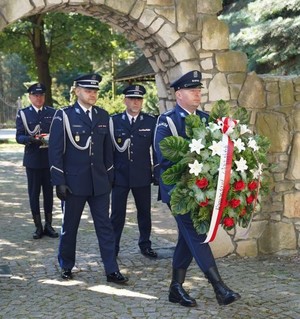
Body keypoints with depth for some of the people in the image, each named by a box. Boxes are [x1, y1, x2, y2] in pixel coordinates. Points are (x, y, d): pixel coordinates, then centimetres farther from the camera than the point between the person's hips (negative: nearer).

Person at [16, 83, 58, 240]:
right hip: (32, 159, -1)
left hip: (50, 158, 1)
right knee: (34, 193, 3)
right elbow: (19, 137, -3)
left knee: (49, 192, 7)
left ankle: (48, 225, 17)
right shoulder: (23, 113, 2)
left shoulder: (52, 112, 6)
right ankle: (38, 227, 12)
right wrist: (31, 138, -23)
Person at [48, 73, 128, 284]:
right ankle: (66, 266, 27)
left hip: (99, 182, 3)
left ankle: (112, 270, 7)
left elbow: (108, 149, 12)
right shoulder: (64, 116, -5)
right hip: (74, 182, -3)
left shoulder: (103, 116, 7)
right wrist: (59, 182, -11)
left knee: (105, 226, 3)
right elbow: (55, 151, -7)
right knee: (70, 226, 10)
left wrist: (110, 177, 10)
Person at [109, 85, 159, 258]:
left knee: (145, 212, 11)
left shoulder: (151, 121, 2)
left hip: (143, 176, 1)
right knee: (117, 213, 3)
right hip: (119, 175, -1)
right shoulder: (114, 121, 1)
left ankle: (145, 245, 26)